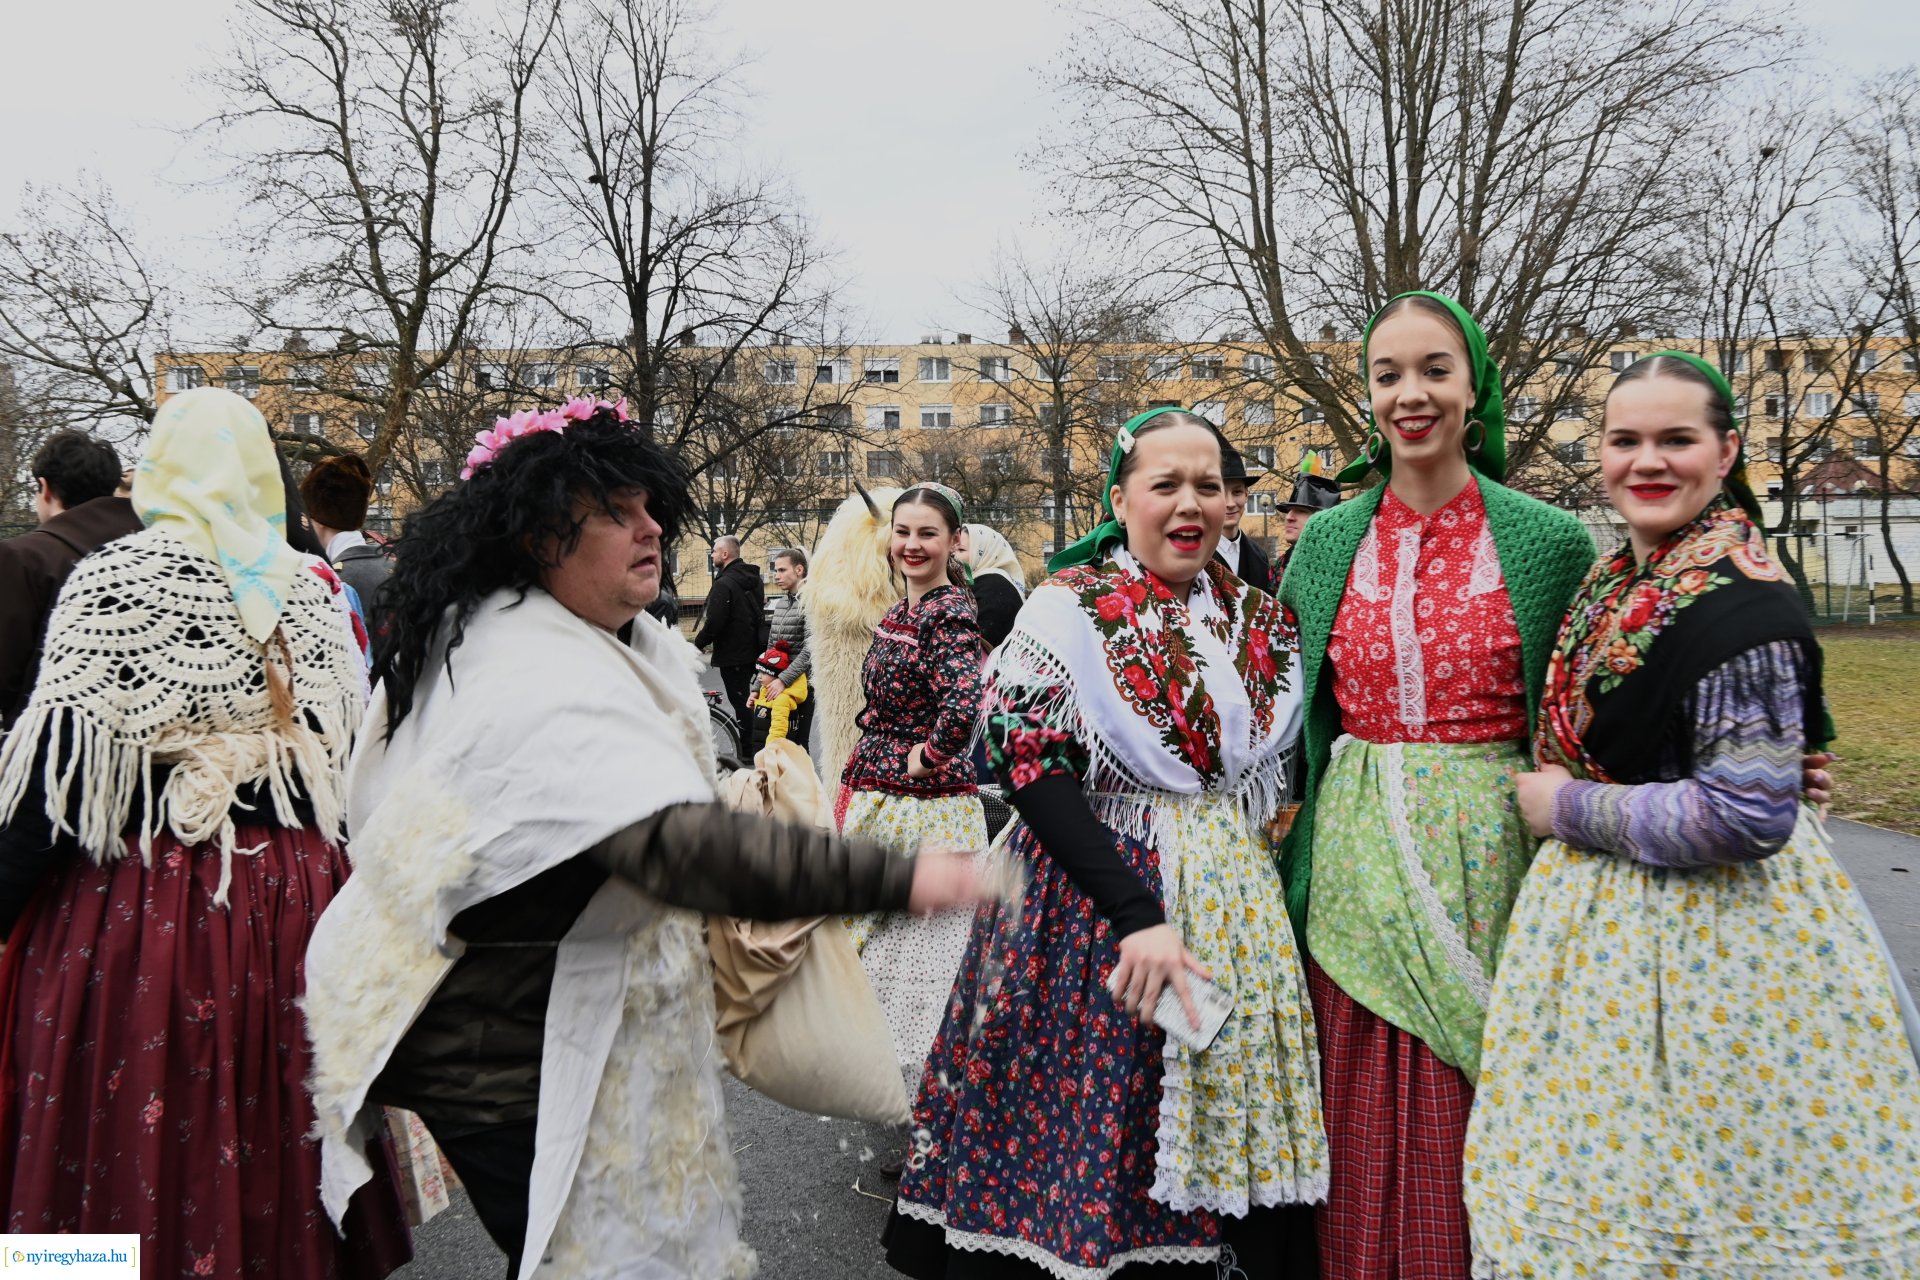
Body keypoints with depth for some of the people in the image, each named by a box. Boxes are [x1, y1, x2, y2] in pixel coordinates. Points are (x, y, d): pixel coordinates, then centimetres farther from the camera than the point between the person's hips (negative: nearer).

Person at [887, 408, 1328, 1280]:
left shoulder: (1260, 624, 8)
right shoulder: (1068, 608, -7)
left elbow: (1277, 775, 15)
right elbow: (1033, 768, -16)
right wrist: (1135, 913, -22)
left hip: (1236, 906, 4)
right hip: (1092, 897, -4)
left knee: (1225, 1141, 9)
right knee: (1088, 1144, 3)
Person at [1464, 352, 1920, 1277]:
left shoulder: (1738, 604, -20)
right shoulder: (1619, 574, 6)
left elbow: (1747, 817, -25)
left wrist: (1566, 809, -17)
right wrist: (1556, 801, 8)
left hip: (1700, 936, -8)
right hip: (1610, 915, 8)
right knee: (1605, 1170, 20)